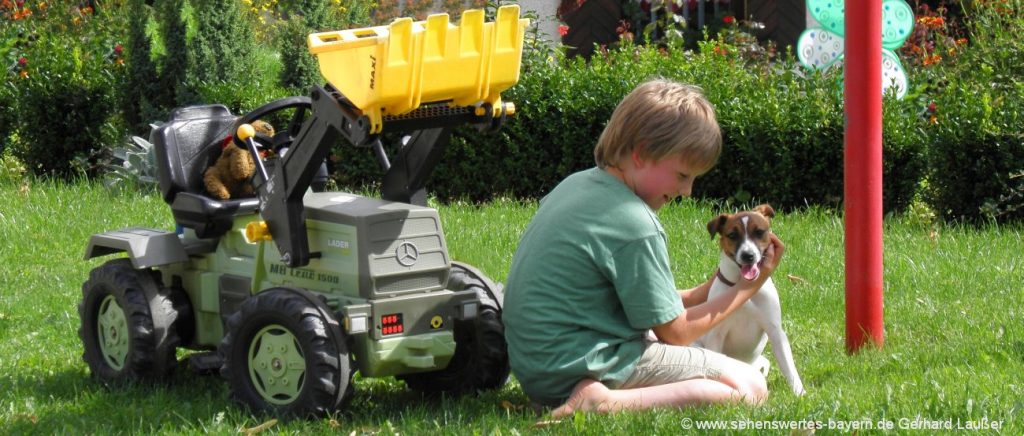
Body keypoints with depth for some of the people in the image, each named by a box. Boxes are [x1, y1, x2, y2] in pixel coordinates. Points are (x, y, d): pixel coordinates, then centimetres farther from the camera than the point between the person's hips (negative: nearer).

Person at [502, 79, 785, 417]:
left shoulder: (575, 186, 10)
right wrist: (748, 288, 1)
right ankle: (607, 403, -22)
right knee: (750, 386, -10)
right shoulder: (635, 226, -17)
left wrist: (715, 287, 12)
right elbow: (675, 333, -9)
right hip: (584, 366, -10)